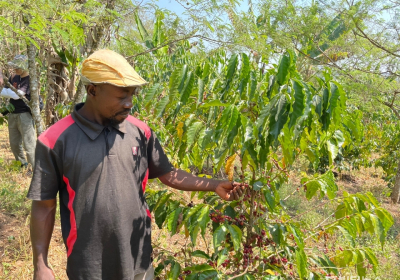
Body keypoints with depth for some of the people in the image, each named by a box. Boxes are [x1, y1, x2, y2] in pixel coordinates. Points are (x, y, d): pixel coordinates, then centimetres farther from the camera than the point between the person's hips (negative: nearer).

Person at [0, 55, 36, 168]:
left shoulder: (30, 80, -13)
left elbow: (17, 95, -22)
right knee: (14, 144, 16)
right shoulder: (13, 78, 8)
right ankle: (22, 164, 34)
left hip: (25, 115, -7)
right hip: (13, 115, 8)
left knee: (29, 144, -6)